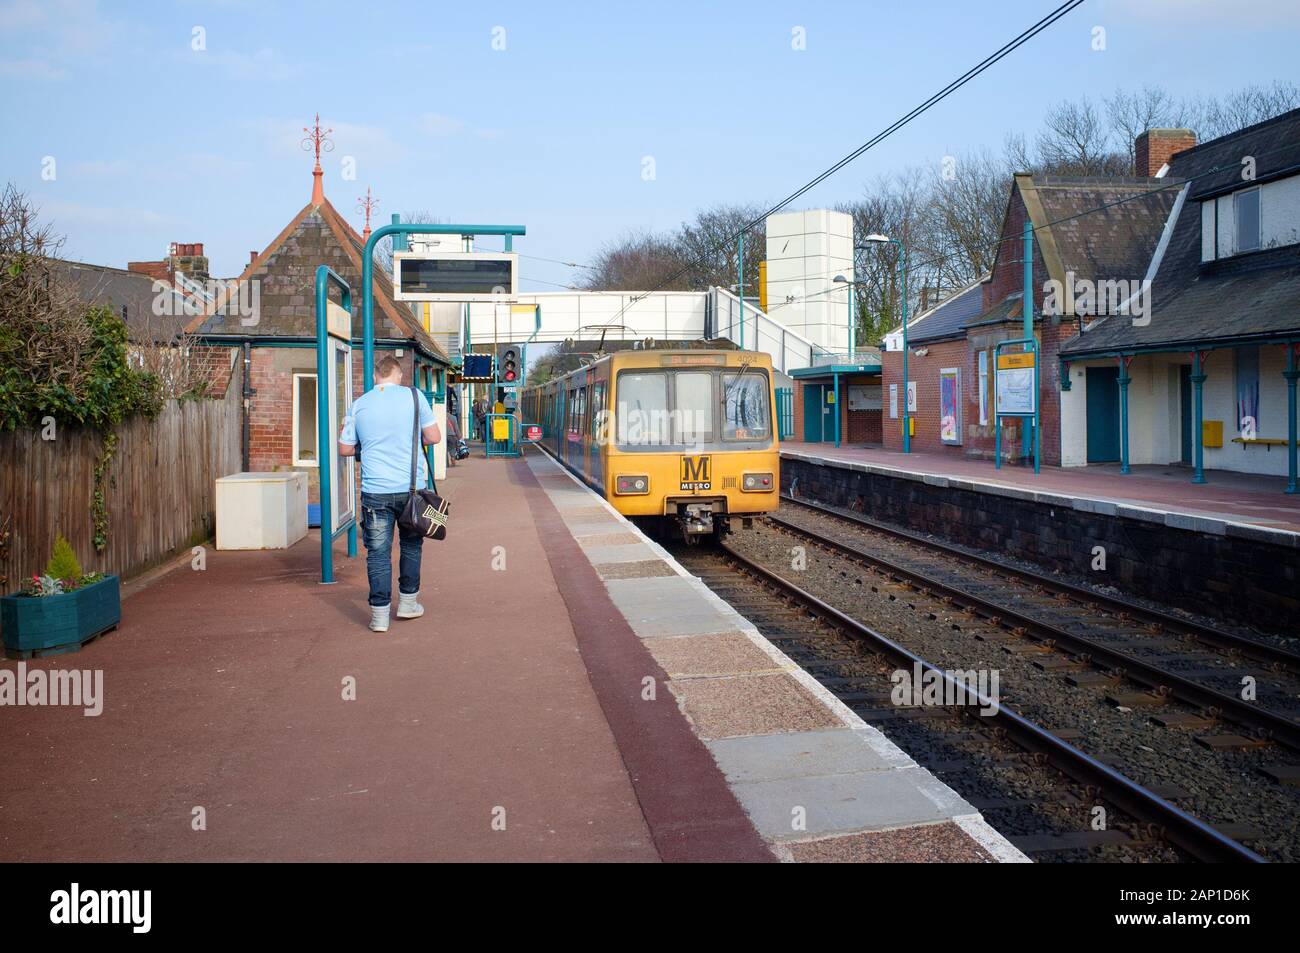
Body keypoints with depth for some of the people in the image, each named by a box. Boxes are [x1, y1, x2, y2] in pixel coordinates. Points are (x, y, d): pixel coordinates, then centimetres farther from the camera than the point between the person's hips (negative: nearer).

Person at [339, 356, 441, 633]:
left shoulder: (360, 404, 3)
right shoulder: (414, 396, -1)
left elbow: (345, 448, 10)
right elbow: (434, 437, 1)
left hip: (375, 490, 0)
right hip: (411, 487, 0)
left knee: (378, 552, 4)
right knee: (411, 545, 17)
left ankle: (380, 614, 5)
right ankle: (407, 602, 26)